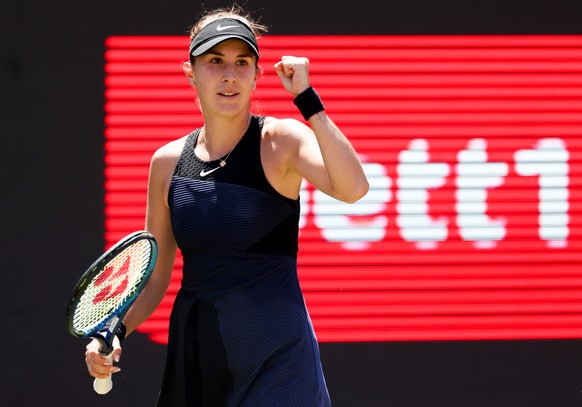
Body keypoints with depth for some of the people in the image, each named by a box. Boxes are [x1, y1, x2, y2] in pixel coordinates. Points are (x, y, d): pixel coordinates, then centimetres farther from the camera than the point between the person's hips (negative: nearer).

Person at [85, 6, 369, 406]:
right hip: (195, 354, 4)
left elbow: (352, 188, -27)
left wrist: (306, 97, -26)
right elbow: (155, 276, 13)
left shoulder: (281, 141, -6)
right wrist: (114, 331, -3)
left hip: (276, 356, -4)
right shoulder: (167, 162, 6)